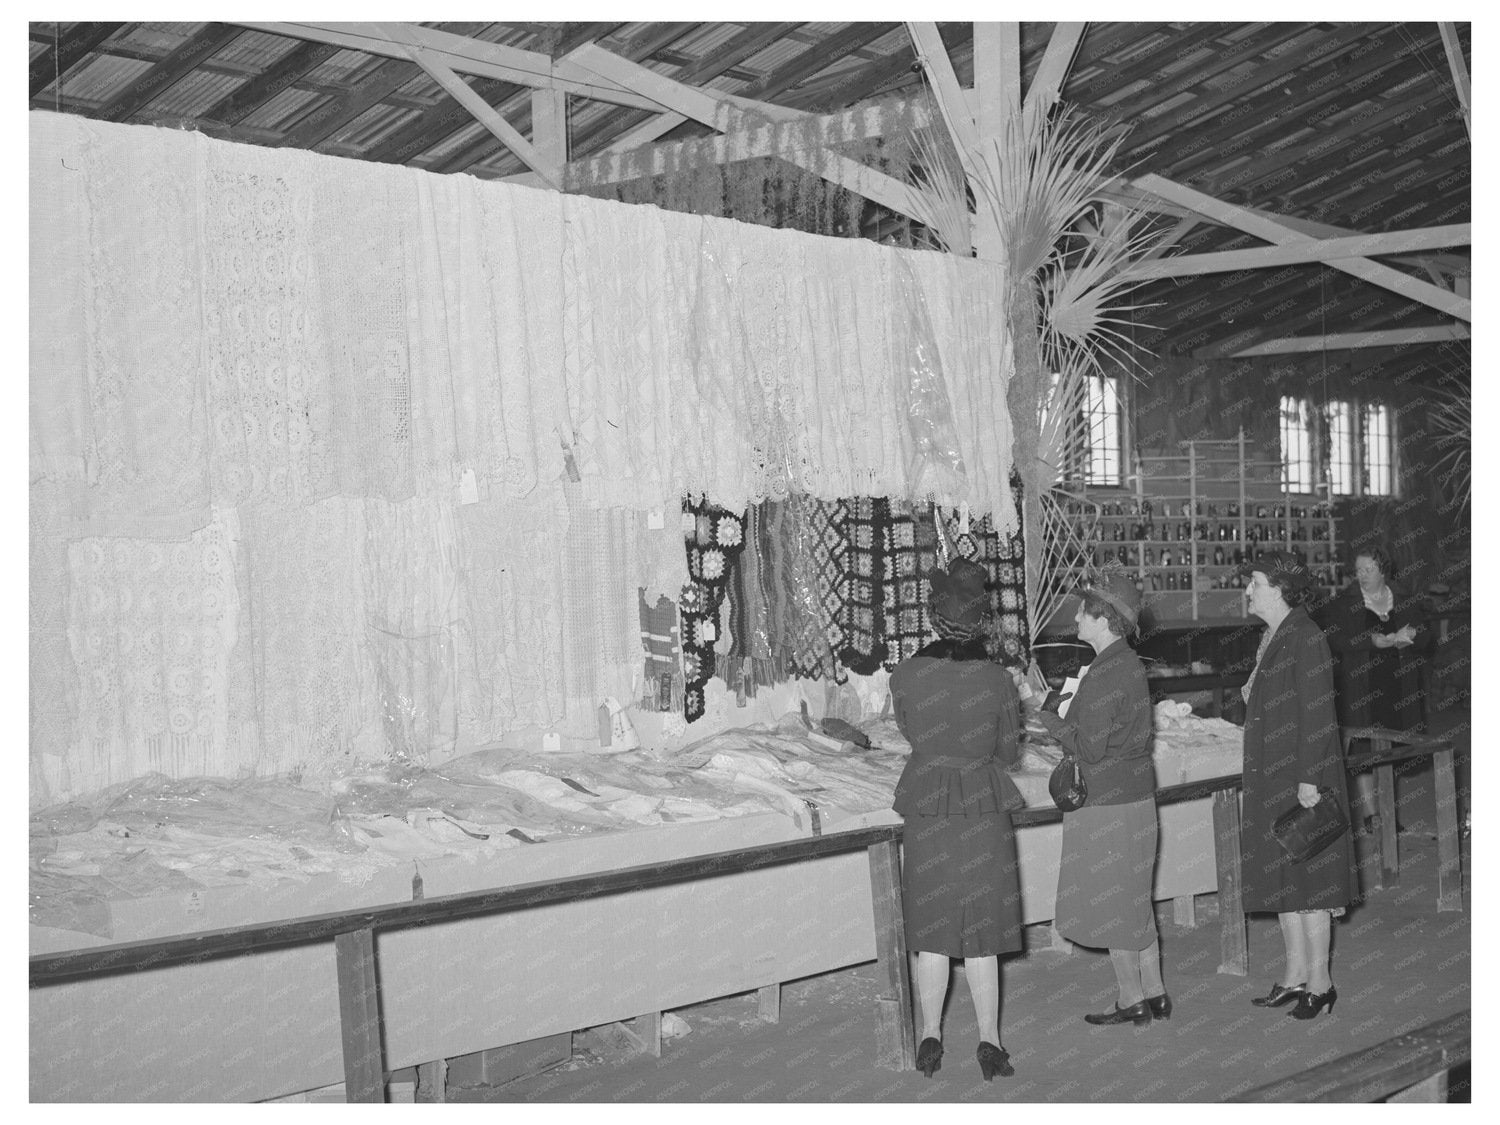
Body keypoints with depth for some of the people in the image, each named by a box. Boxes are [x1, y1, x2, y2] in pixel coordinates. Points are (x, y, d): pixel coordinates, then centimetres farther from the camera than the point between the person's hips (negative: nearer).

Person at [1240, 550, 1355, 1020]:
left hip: (1300, 779, -9)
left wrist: (1309, 779, -20)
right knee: (1280, 877, 13)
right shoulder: (1271, 637, 12)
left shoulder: (1306, 638, -15)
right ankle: (1296, 974, 24)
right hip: (1269, 779, 9)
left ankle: (1319, 982, 10)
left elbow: (1317, 714, -18)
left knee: (1308, 879, -1)